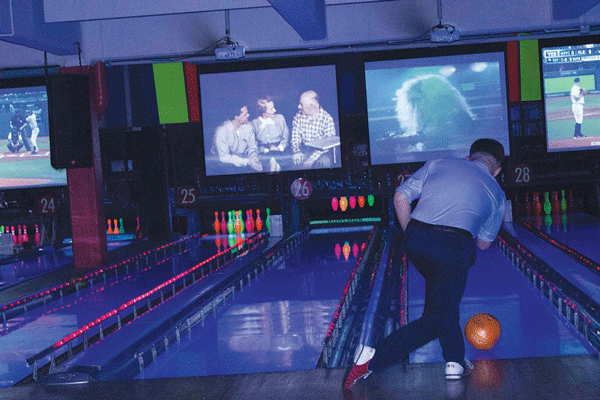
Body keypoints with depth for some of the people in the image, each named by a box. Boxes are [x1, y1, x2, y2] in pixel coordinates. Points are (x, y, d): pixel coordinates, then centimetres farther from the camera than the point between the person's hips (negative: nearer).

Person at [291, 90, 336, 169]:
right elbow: (295, 137, 4)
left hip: (320, 151, -2)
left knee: (324, 160, -35)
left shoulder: (327, 119, -10)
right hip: (303, 150, 2)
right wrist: (297, 151, -18)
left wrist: (313, 157, -27)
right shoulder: (298, 116, 2)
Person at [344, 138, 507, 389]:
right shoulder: (497, 194, 21)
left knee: (443, 298, 28)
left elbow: (401, 196, 12)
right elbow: (483, 243, 25)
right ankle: (374, 358, -8)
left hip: (415, 238, 4)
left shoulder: (437, 165, 21)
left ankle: (455, 361, 27)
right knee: (437, 320, 6)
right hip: (454, 247, -3)